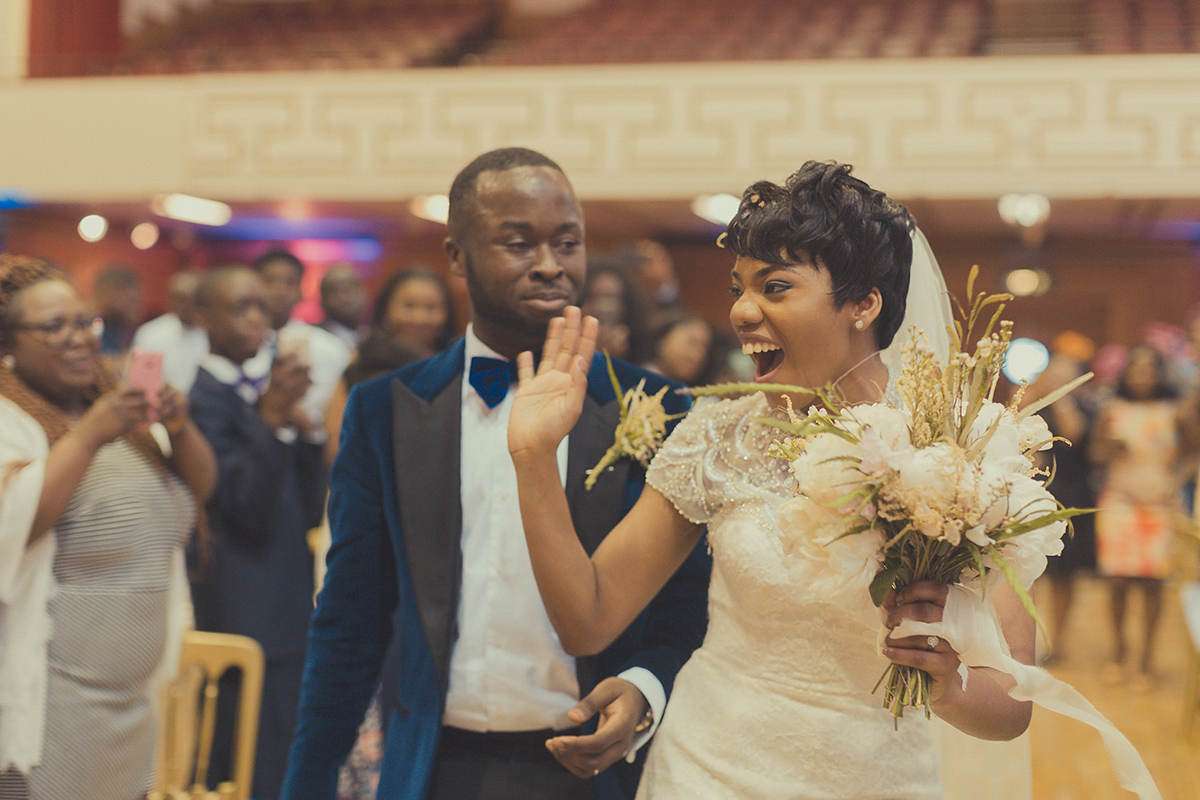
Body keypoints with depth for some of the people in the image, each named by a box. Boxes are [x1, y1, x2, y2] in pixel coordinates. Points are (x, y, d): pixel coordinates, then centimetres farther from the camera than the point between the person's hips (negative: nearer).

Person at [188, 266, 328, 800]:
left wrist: (305, 431, -3)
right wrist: (271, 421, -27)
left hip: (290, 611, 8)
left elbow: (308, 511, 11)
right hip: (243, 616, -8)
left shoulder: (263, 394, 14)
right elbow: (246, 510, -18)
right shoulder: (204, 397, -10)